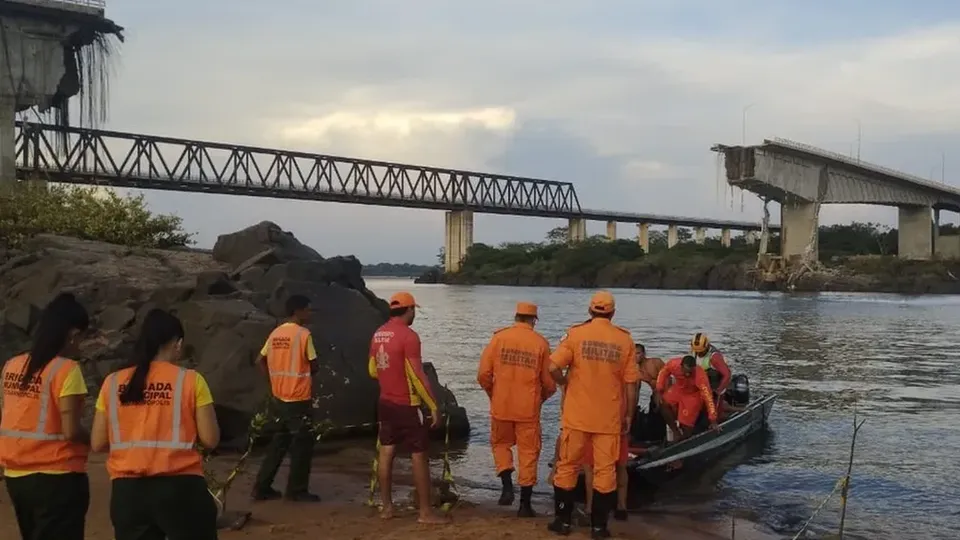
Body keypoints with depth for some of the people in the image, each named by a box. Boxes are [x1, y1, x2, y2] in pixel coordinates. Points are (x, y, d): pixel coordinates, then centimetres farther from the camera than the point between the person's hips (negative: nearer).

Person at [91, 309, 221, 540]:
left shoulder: (113, 382, 5)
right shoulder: (190, 380, -4)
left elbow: (97, 443, 6)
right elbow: (210, 439, -5)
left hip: (127, 490, 3)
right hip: (179, 487, -3)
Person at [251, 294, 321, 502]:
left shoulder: (275, 333, 7)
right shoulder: (303, 334, -14)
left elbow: (261, 361, 11)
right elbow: (314, 366, -10)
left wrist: (278, 376, 14)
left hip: (279, 397, 7)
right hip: (298, 399, -7)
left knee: (279, 443, 17)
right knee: (302, 444, 5)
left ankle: (262, 487, 19)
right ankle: (297, 491, 12)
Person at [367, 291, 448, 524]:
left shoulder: (378, 334, 6)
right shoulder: (408, 336, -18)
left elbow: (372, 370, 15)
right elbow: (418, 376, -20)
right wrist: (434, 406, -14)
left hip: (385, 403, 8)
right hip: (407, 406, -8)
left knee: (386, 453, 12)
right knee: (419, 457, 0)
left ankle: (386, 507, 18)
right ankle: (426, 512, 4)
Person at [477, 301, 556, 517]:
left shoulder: (499, 337, -3)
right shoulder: (541, 343, -2)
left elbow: (483, 374, -4)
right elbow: (549, 382, 0)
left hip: (501, 406, 1)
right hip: (528, 408, 0)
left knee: (501, 444, 22)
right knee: (528, 452, 10)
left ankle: (507, 485, 3)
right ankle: (525, 504, 12)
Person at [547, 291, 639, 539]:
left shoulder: (575, 333, -5)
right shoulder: (625, 339, -1)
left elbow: (553, 367, -14)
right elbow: (631, 382, -1)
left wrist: (566, 384, 5)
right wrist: (629, 414, 8)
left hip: (577, 414, 0)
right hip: (609, 417, 1)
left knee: (568, 466, 12)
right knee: (605, 470, 8)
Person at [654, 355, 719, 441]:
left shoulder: (700, 376, -39)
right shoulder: (673, 364, -30)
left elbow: (708, 397, -36)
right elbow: (663, 372, -6)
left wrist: (713, 421, -36)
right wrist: (658, 391, -14)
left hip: (693, 395, -4)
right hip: (678, 390, 4)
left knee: (686, 426, -5)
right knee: (662, 403, -20)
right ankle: (676, 432, -5)